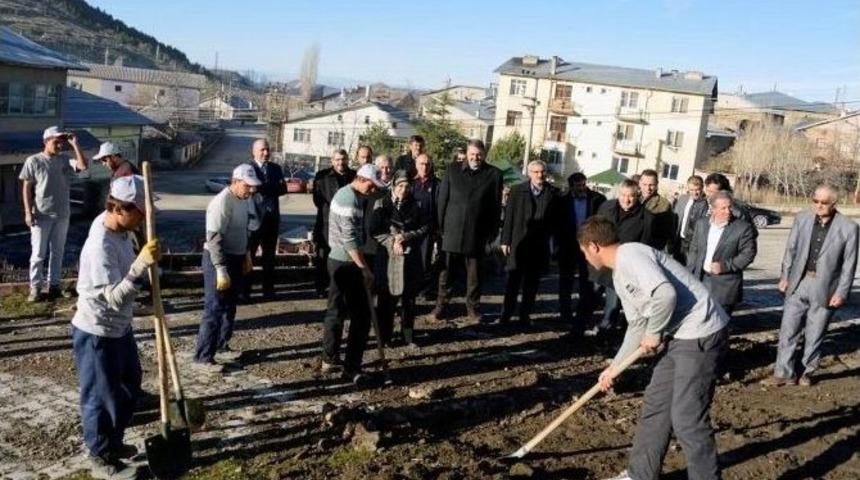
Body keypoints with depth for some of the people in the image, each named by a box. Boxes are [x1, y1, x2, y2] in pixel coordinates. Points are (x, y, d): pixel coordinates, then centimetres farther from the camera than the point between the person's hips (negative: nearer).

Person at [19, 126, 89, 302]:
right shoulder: (34, 161, -5)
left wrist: (74, 144, -12)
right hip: (41, 214, -4)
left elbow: (83, 165, -13)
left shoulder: (65, 160, 4)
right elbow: (27, 188, -5)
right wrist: (28, 212, -11)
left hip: (62, 214, 4)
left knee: (57, 251, 11)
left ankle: (53, 284, 20)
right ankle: (35, 288, 7)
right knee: (38, 252, 1)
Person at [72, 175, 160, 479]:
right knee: (102, 397, 7)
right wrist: (141, 265, -43)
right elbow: (115, 298, -35)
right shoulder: (100, 245, -31)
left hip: (119, 327, 10)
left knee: (129, 389, 23)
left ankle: (113, 443, 42)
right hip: (97, 334, -10)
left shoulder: (119, 228, -2)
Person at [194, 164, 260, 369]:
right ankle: (204, 356, 2)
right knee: (214, 309, -5)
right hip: (218, 260, -9)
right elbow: (214, 240, -26)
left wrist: (246, 255, 20)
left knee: (229, 306, 19)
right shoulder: (222, 202, -23)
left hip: (236, 258, 9)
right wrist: (221, 270, -27)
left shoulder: (244, 200, 5)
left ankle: (221, 343, 34)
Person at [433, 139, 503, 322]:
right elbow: (442, 200, 5)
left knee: (474, 274, 9)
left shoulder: (494, 174, 1)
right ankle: (442, 304, 19)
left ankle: (473, 307, 21)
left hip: (477, 233, -1)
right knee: (446, 271, 7)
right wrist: (441, 226, 1)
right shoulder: (452, 172, 4)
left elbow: (496, 206, 2)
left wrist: (492, 232, -1)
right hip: (452, 231, 1)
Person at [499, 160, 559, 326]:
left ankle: (525, 315, 17)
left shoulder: (553, 193, 3)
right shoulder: (517, 190, 2)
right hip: (518, 243, -1)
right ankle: (506, 314, 12)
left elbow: (555, 219, 5)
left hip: (540, 245, 1)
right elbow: (509, 217, 1)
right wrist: (505, 240, -3)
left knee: (532, 282, 7)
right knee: (513, 280, 4)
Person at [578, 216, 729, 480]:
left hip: (701, 333, -11)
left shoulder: (630, 255, -16)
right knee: (655, 405, 16)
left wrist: (654, 333, -14)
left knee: (687, 418, -6)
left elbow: (666, 293, -30)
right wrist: (614, 367, 20)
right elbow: (637, 324, 21)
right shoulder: (619, 275, 16)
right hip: (679, 335, 11)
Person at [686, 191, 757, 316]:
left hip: (725, 285, -4)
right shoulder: (702, 224, 8)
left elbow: (748, 253, -7)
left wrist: (727, 266, -19)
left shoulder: (743, 227, -7)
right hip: (701, 280, 4)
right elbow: (694, 250, 13)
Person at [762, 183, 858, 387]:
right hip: (798, 284, 2)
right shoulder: (802, 219, -1)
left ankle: (807, 372, 25)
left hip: (825, 288, -2)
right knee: (788, 330, 4)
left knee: (814, 335, 9)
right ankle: (784, 373, 12)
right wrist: (784, 276, 3)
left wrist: (842, 293, -8)